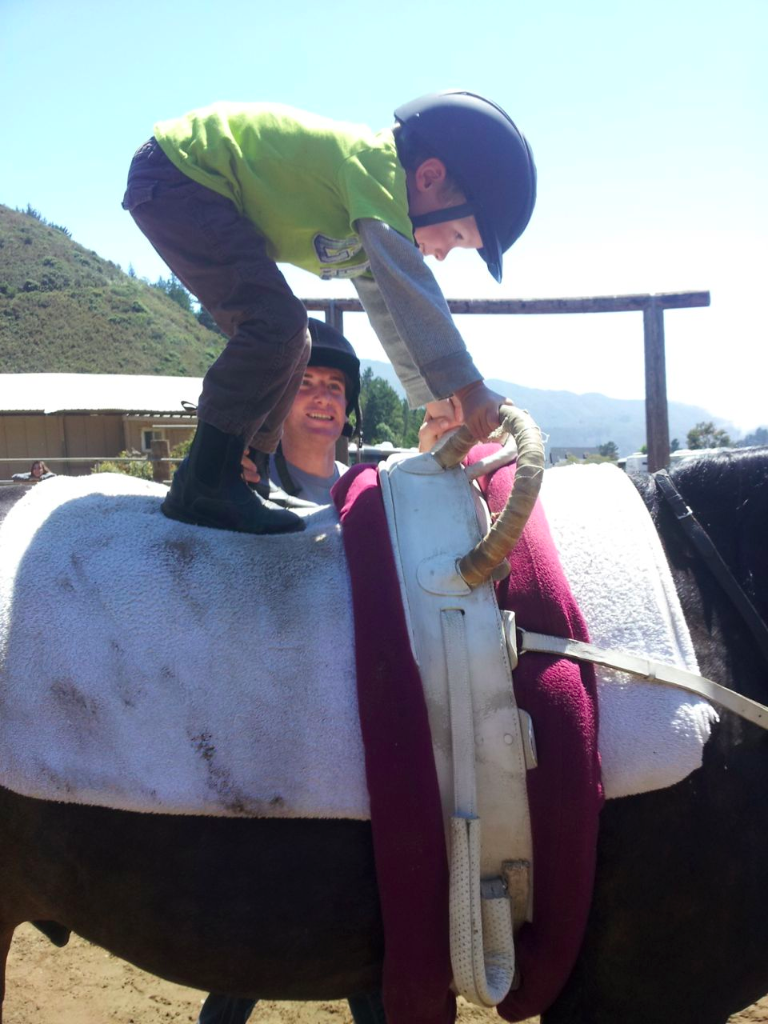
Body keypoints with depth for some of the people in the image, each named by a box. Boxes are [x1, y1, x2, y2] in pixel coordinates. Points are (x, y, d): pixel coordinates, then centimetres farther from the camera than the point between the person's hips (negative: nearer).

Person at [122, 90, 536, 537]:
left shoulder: (372, 225, 8)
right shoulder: (374, 165, -23)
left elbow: (390, 312, 16)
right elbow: (407, 282, -34)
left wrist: (439, 407, 14)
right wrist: (466, 386, -35)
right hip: (173, 175, -10)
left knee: (288, 346, 8)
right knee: (277, 321, -22)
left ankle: (241, 476, 16)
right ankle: (202, 486, -16)